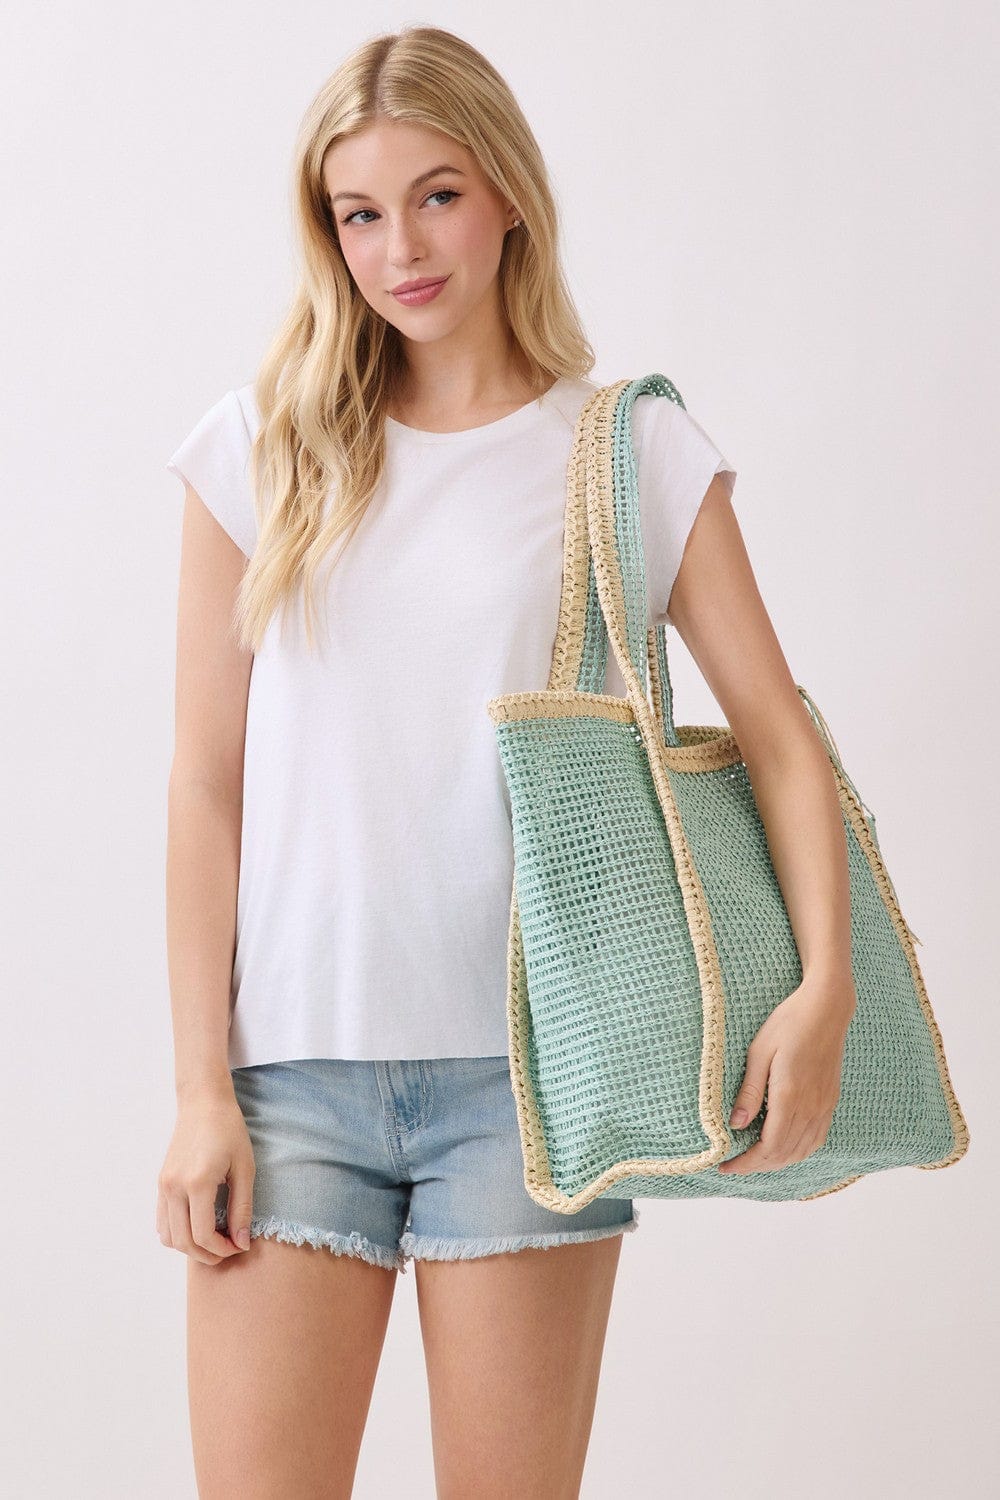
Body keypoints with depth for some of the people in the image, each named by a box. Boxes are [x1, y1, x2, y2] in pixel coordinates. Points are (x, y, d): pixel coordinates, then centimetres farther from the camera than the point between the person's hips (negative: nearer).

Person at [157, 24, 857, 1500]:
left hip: (529, 1061, -1)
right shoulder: (264, 448, 6)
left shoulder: (633, 451, 4)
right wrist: (201, 1084, 0)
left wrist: (825, 986, -15)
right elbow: (207, 784, 5)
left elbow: (779, 735, 1)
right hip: (295, 1063, 1)